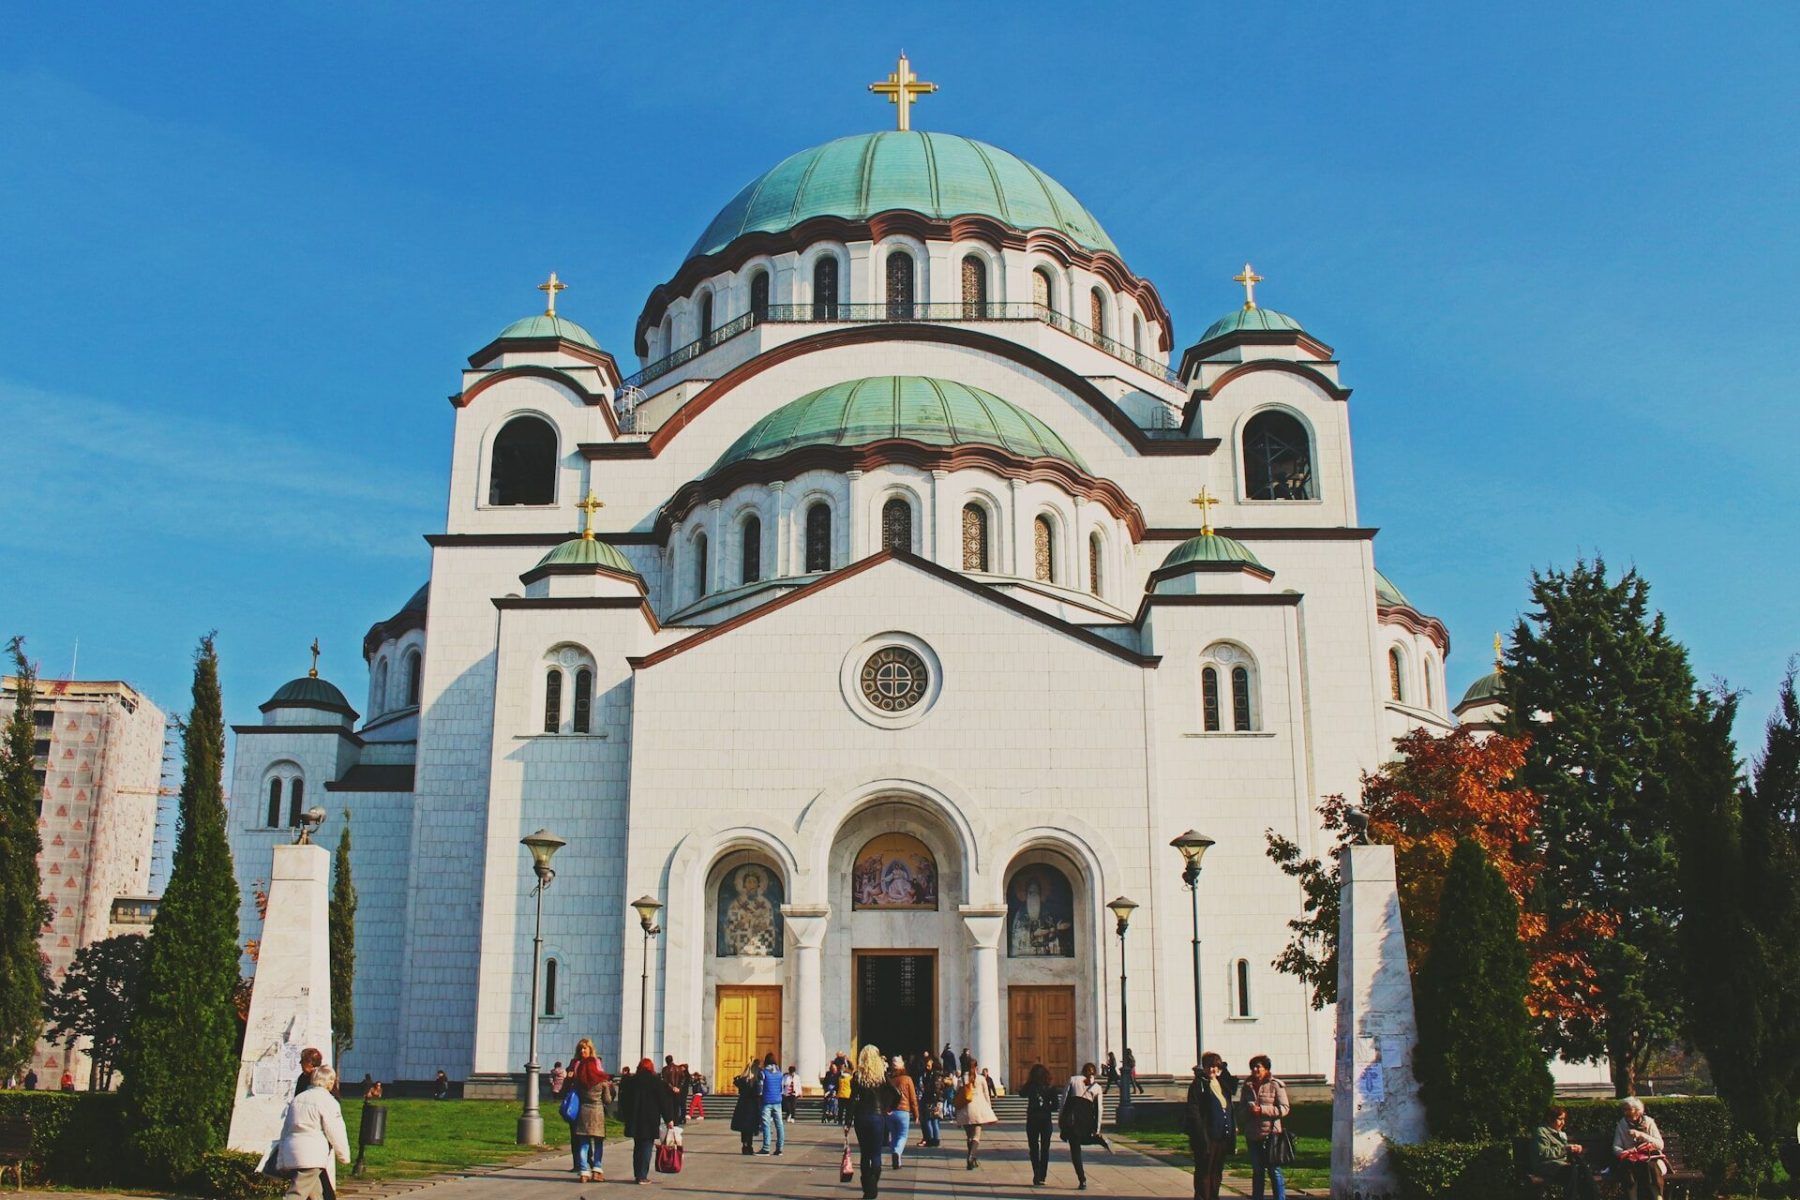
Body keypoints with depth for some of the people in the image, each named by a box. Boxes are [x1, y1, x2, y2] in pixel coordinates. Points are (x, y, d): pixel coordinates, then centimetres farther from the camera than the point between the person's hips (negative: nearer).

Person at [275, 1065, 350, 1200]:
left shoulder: (298, 1098, 17)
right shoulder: (328, 1101, -6)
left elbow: (285, 1129, 19)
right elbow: (335, 1133, -7)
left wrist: (281, 1161, 24)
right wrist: (344, 1155, 6)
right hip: (311, 1157, -8)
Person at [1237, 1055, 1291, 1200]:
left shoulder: (1276, 1085, -4)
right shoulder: (1247, 1086, 10)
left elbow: (1285, 1108, -9)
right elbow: (1240, 1111, 15)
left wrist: (1262, 1109, -17)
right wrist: (1248, 1110, -9)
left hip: (1270, 1133, -5)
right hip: (1253, 1135, 5)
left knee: (1274, 1170, -1)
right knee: (1257, 1171, 13)